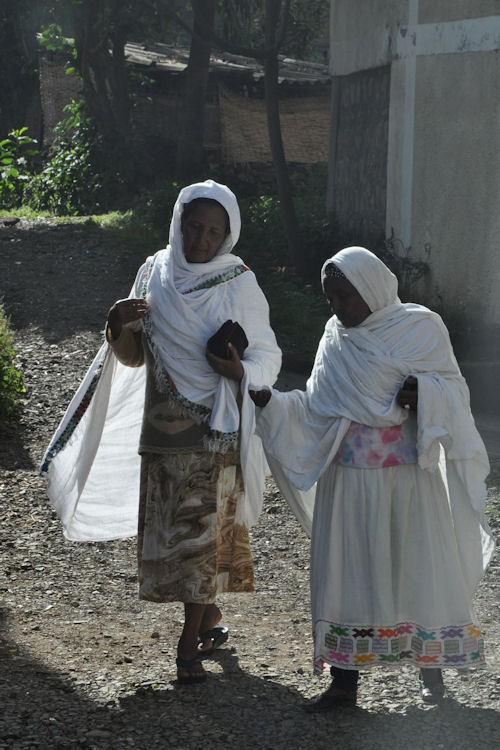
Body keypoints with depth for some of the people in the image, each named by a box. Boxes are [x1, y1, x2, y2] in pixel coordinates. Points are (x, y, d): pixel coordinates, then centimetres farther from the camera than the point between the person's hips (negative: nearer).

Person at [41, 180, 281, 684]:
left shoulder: (239, 285, -5)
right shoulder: (155, 275, 5)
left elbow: (268, 358, 0)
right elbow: (134, 356, 10)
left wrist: (239, 370, -22)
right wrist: (120, 325, -12)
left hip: (216, 428, -4)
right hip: (163, 426, 4)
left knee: (202, 528, -6)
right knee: (170, 527, 8)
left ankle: (189, 642, -1)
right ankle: (209, 619, 27)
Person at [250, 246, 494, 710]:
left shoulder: (421, 327, -3)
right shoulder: (336, 336, 8)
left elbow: (454, 388, -3)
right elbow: (317, 410, 7)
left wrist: (423, 393, -22)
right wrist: (270, 403, -7)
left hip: (409, 478, -3)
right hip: (351, 479, 3)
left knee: (420, 569, 5)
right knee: (348, 573, 3)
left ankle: (430, 665, 23)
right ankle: (344, 683, 8)